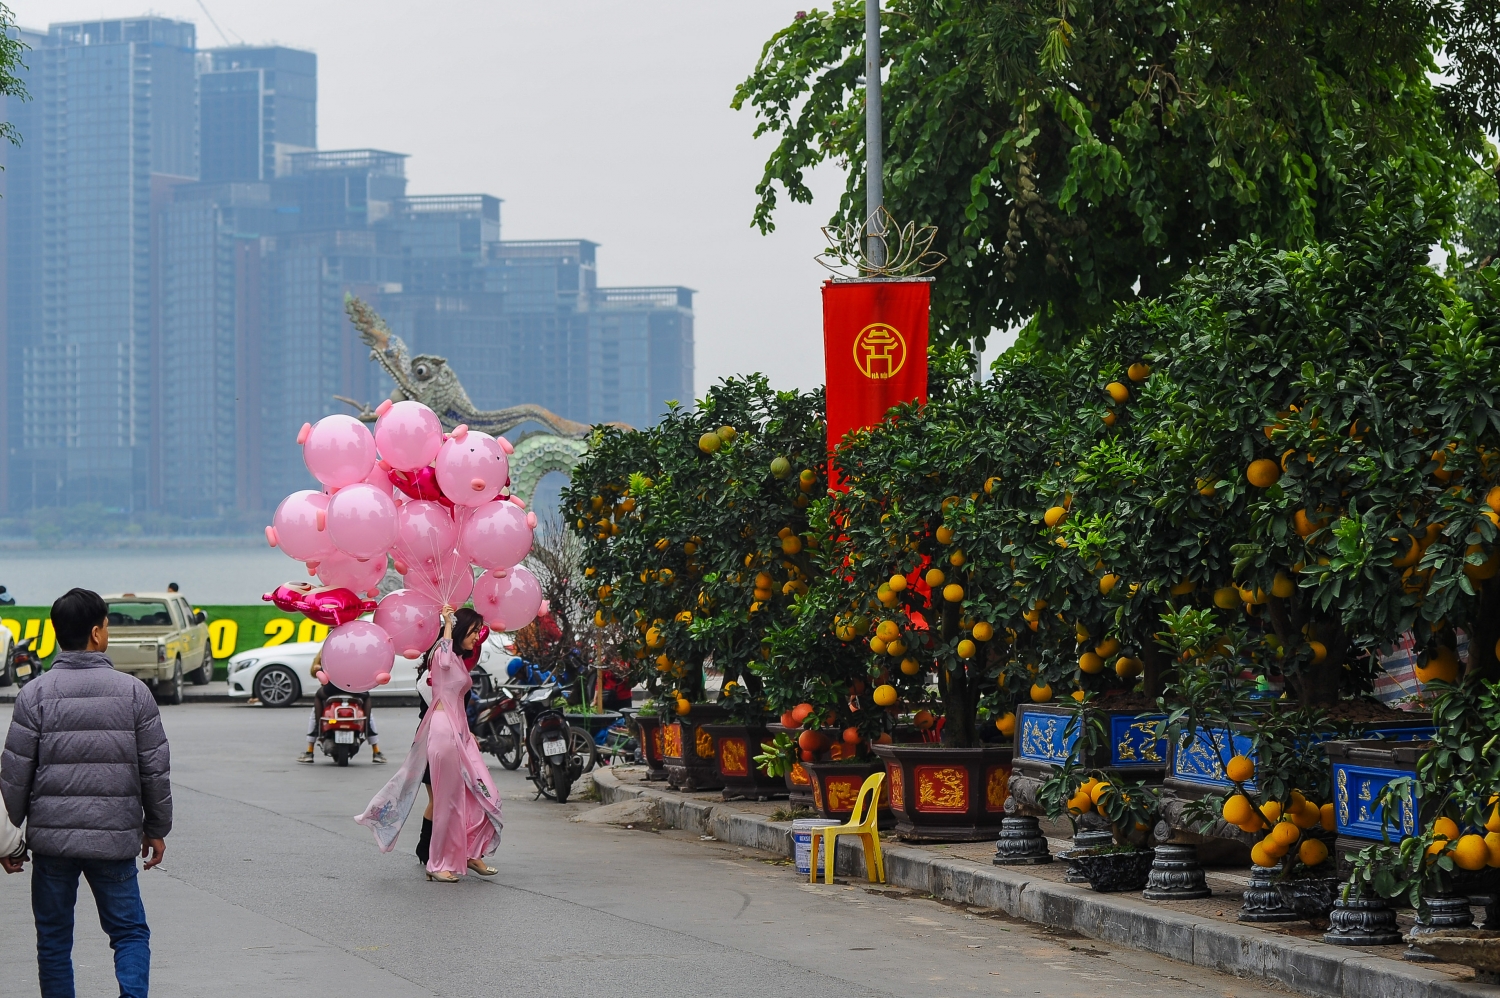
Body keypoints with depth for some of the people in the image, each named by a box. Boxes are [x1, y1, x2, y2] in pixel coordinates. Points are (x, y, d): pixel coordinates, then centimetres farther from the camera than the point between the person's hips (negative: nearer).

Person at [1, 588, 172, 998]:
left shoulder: (35, 694, -4)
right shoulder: (133, 692, -2)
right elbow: (156, 769, 3)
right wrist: (156, 829, 16)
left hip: (52, 838, 0)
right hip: (115, 840, 0)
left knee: (54, 938, 11)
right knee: (130, 932, 9)